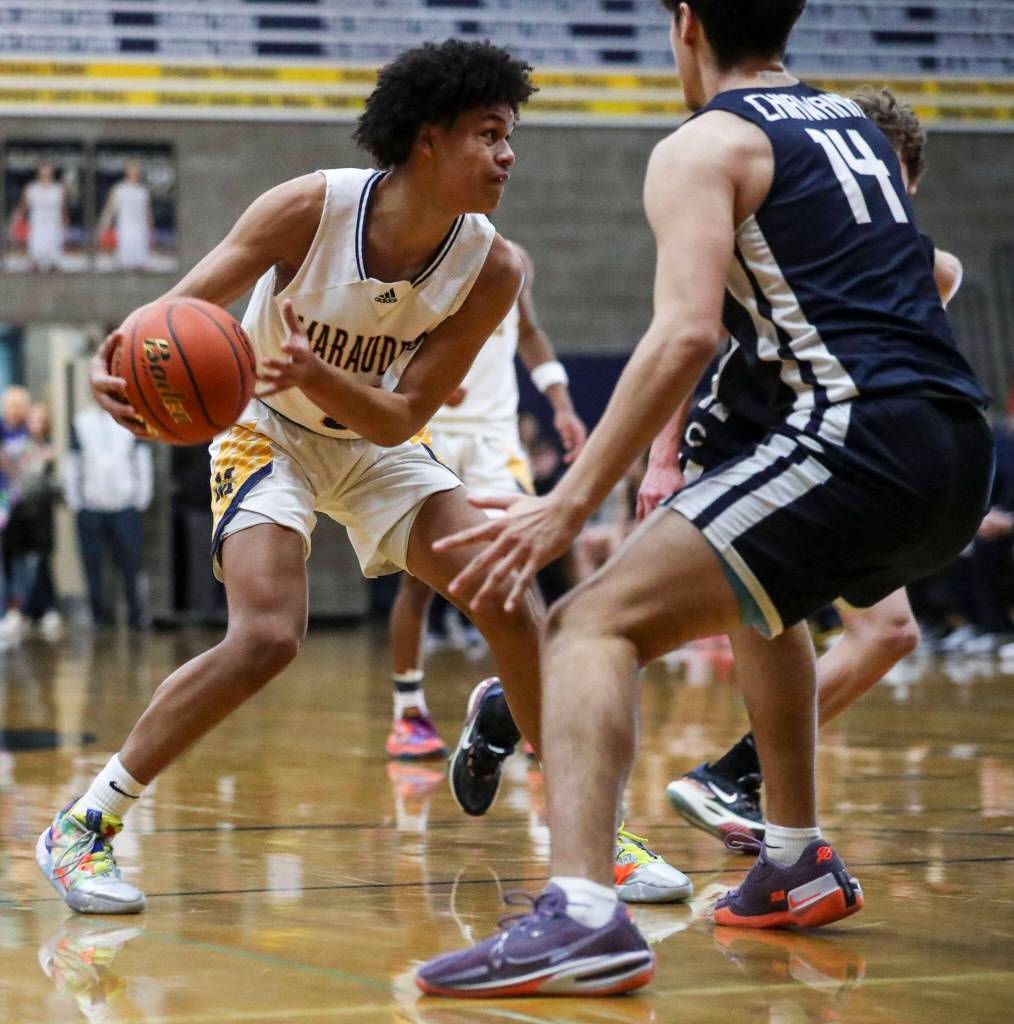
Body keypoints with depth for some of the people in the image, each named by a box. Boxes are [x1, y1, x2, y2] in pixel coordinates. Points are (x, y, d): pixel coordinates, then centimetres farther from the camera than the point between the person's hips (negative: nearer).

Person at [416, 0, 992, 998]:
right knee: (761, 594, 36)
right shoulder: (853, 124, 24)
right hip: (960, 451, 8)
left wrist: (572, 501, -15)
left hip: (859, 442, -8)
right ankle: (797, 867, 40)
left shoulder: (705, 145, 1)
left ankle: (581, 914, -32)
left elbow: (687, 334, -15)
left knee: (593, 626, -12)